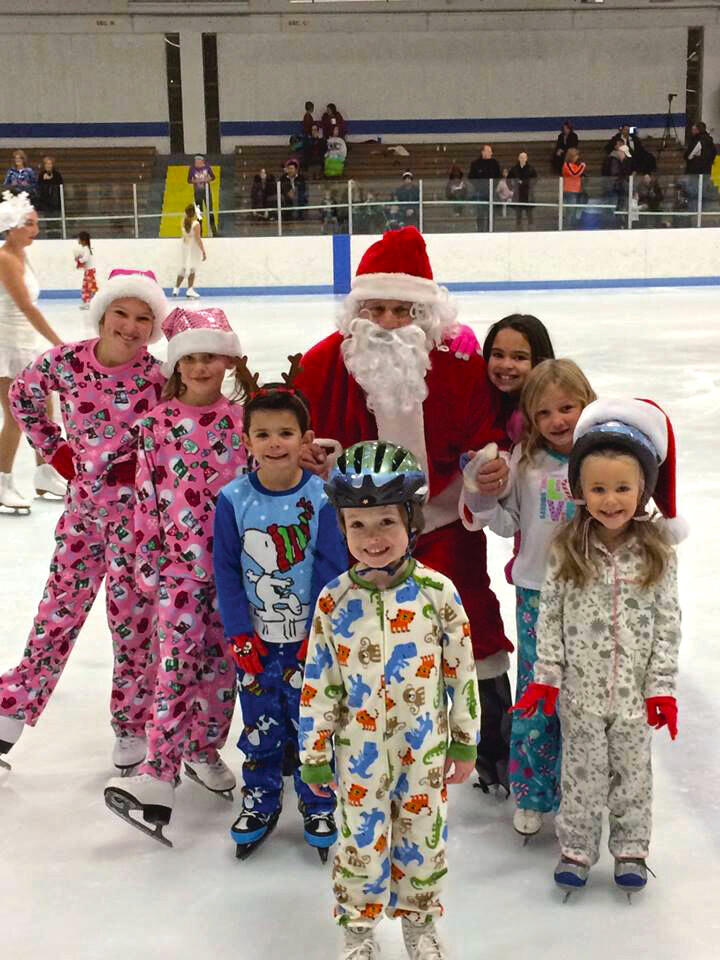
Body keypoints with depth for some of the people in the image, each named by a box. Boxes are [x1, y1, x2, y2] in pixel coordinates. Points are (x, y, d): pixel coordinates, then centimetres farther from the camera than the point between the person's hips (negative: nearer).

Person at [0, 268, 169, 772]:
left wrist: (143, 462, -15)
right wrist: (54, 448, 5)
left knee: (133, 618, 7)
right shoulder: (66, 361, -8)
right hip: (83, 504, 2)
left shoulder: (159, 377, -13)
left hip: (137, 511, -2)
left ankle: (133, 725, 24)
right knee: (59, 610, 9)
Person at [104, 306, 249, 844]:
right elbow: (147, 496, 3)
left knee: (222, 663, 11)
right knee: (177, 663, -10)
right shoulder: (157, 425, 2)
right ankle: (159, 773, -9)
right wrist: (147, 560, 1)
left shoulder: (245, 418, 1)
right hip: (179, 563, -1)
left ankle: (204, 751, 29)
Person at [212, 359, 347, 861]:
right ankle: (260, 801, 33)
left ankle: (319, 805, 29)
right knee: (259, 723, 13)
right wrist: (240, 634, -5)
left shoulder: (321, 498, -12)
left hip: (310, 636, -1)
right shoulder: (233, 499, -8)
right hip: (256, 639, 1)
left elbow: (332, 571, -8)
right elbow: (225, 571, -2)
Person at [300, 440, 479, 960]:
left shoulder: (438, 592, -12)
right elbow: (318, 685, -3)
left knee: (423, 837, 16)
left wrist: (465, 742, 3)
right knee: (361, 840, 12)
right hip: (359, 751, 0)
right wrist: (315, 758, 1)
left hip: (424, 749, 0)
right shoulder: (334, 600, -10)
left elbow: (462, 670, -2)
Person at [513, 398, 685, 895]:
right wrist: (546, 677, -4)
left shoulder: (657, 551, -8)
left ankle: (631, 849, 34)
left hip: (635, 690, 0)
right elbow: (551, 616, -3)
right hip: (580, 689, 0)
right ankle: (577, 849, 29)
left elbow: (668, 623, -4)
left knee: (633, 771, 15)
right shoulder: (567, 550, -8)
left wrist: (662, 686, -5)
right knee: (582, 772, 12)